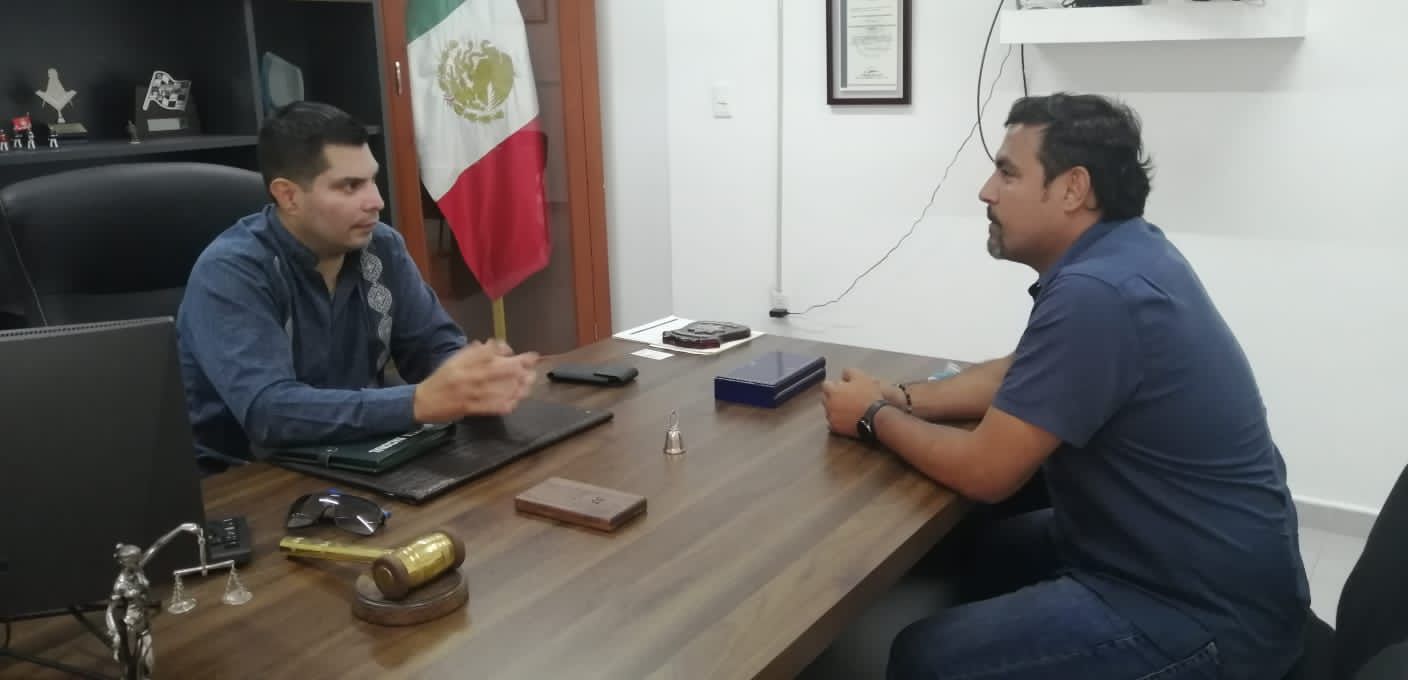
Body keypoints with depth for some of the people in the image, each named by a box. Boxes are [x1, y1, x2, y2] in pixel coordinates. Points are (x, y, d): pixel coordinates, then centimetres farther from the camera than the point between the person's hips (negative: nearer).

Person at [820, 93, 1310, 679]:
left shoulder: (1095, 292, -29)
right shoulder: (1119, 252, 3)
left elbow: (984, 472, -23)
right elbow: (1015, 375, 15)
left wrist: (876, 419, -6)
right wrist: (900, 399, 1)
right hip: (1191, 555, 10)